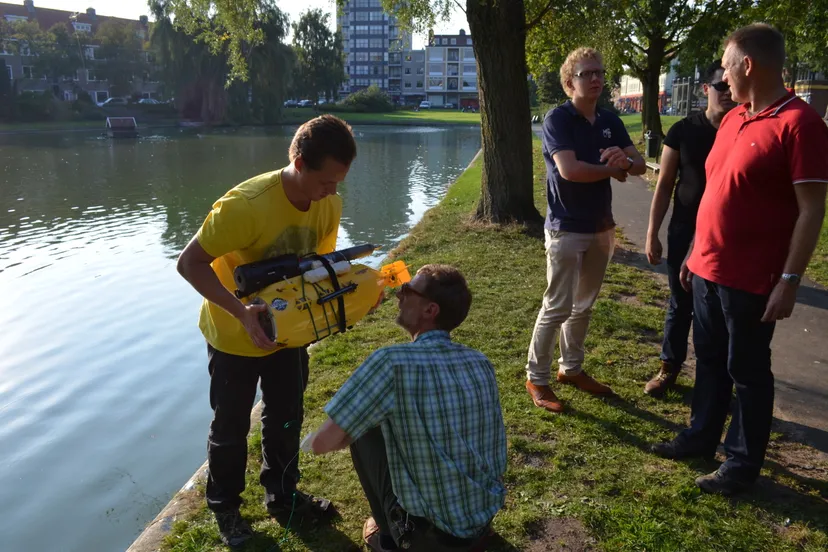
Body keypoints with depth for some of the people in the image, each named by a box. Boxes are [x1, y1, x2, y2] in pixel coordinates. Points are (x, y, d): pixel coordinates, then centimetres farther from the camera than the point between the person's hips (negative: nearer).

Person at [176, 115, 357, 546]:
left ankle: (282, 496, 42)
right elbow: (190, 263, -27)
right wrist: (241, 312, -38)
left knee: (286, 419, 20)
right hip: (235, 336, -5)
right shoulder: (246, 204, -33)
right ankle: (225, 509, 36)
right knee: (231, 428, 13)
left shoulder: (329, 205, -14)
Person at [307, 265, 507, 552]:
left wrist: (353, 429, 6)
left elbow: (321, 443, -16)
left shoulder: (393, 361, -20)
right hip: (485, 521, 6)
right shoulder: (482, 363, -2)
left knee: (364, 432, 9)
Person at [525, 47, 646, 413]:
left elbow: (640, 165, 7)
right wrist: (613, 169, -9)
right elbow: (569, 170, -24)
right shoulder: (557, 119, -10)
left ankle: (571, 368, 29)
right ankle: (536, 378, 9)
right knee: (558, 307, -4)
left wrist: (626, 159, -17)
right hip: (567, 229, -7)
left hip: (601, 227, 7)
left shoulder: (611, 121, 10)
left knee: (584, 305, 14)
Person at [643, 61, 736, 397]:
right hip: (685, 231, 1)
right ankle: (670, 367, 28)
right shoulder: (683, 131, -1)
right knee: (680, 304, 12)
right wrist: (652, 234, -1)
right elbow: (665, 185, 1)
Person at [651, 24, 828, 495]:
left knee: (747, 372, 6)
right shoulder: (733, 119, 10)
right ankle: (702, 436, 35)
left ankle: (744, 463, 22)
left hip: (751, 279, -8)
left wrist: (789, 281, -20)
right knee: (710, 361, 19)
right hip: (708, 269, 8)